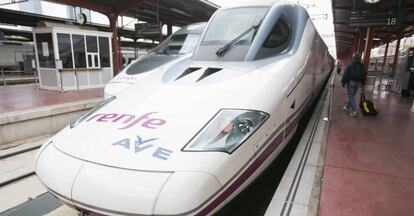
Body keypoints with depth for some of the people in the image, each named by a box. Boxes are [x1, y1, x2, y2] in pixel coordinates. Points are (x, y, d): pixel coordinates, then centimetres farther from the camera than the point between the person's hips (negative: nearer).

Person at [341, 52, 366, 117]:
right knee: (352, 96, 18)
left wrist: (343, 82, -2)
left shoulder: (350, 66, -11)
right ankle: (347, 107, 30)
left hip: (351, 82, -5)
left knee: (351, 96, -2)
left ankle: (354, 111, -9)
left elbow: (345, 74, -12)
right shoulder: (362, 66, 7)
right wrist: (362, 84, 21)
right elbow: (364, 76, 13)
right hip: (358, 83, 5)